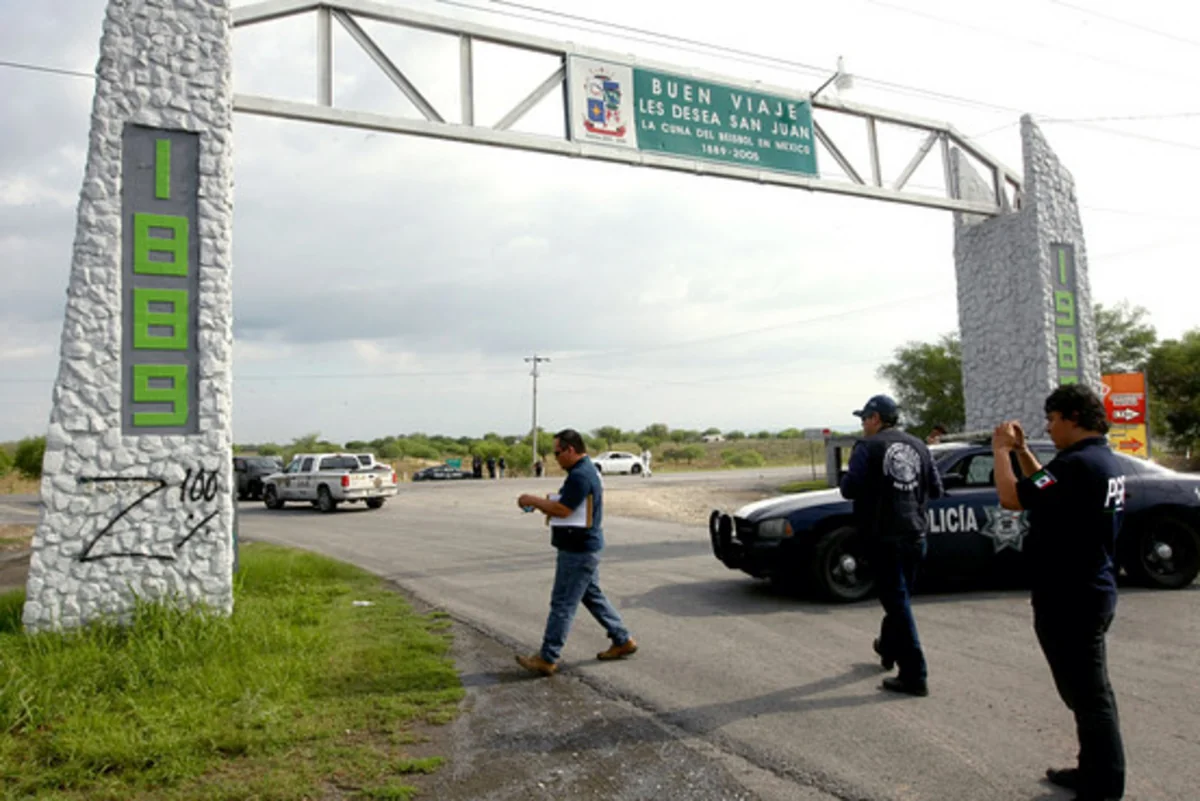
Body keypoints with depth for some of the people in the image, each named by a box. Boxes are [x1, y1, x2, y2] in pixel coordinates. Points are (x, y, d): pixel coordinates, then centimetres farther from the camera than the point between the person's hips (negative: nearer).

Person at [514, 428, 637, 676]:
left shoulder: (580, 475, -21)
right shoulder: (588, 470, 13)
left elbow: (562, 509, -26)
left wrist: (533, 500, -14)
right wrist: (542, 504, 6)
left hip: (578, 551, -11)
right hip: (586, 547, 11)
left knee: (562, 604, -4)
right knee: (593, 596, 19)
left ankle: (547, 659, 4)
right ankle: (623, 641, 26)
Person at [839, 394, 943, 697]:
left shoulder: (868, 447, -9)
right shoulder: (918, 446, 10)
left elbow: (850, 488, -16)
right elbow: (935, 489, 11)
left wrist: (846, 478, 5)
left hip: (884, 536, -6)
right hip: (915, 534, 7)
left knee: (898, 602, -2)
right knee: (899, 597, 22)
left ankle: (914, 676, -1)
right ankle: (889, 649, 42)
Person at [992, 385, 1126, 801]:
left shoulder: (1078, 463, -25)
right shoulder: (1105, 460, 8)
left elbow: (1012, 497, -25)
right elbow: (1046, 490, 20)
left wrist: (1001, 450, -12)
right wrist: (1022, 450, 12)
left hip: (1070, 600, -10)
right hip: (1091, 592, 11)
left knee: (1087, 694, 1)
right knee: (1090, 690, 22)